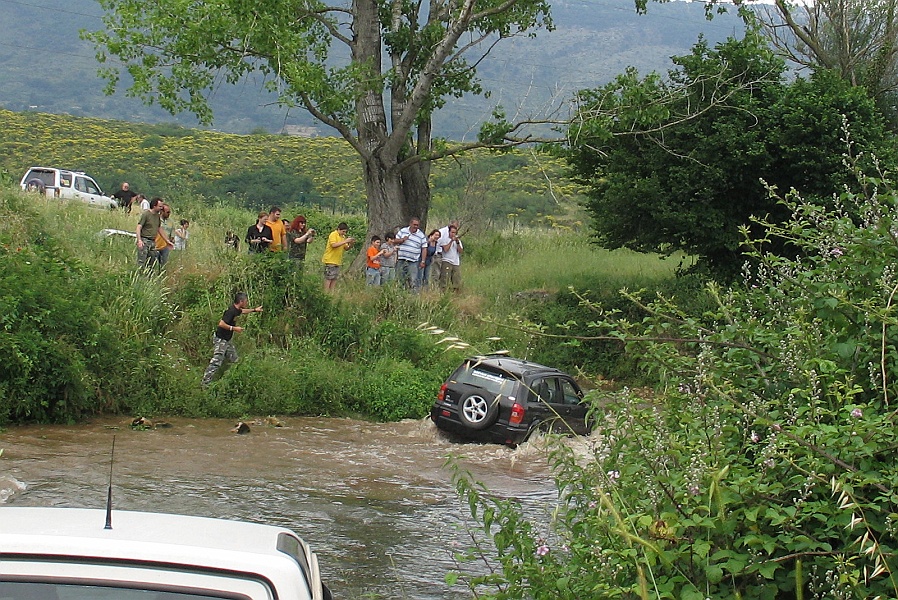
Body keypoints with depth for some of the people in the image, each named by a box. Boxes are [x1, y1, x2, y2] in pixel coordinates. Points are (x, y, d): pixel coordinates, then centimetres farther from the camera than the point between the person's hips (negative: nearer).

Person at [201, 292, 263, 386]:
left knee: (235, 360, 13)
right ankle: (205, 383, -10)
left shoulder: (236, 310, 7)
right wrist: (234, 328, -23)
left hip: (226, 340, 10)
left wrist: (255, 310, 39)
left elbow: (242, 311, 33)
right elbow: (221, 324, -30)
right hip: (220, 340, -10)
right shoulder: (231, 311, -24)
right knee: (216, 362, -12)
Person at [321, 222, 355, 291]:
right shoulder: (333, 235, -10)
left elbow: (346, 248, 14)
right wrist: (345, 241, -25)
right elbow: (333, 245, -25)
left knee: (334, 278, 5)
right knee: (329, 278, -7)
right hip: (330, 260, -7)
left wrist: (351, 244, -6)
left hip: (337, 261, 7)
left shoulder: (343, 237, 13)